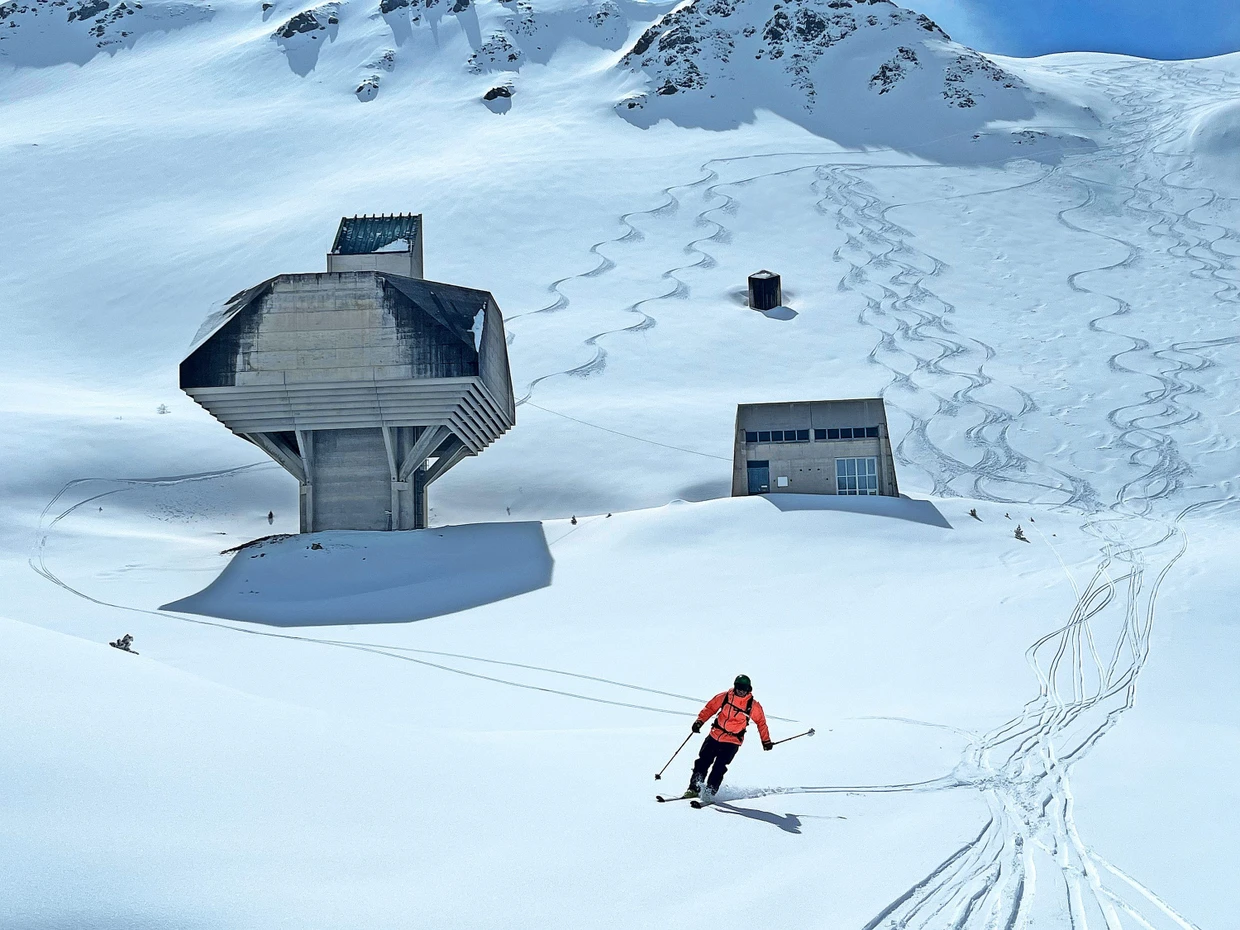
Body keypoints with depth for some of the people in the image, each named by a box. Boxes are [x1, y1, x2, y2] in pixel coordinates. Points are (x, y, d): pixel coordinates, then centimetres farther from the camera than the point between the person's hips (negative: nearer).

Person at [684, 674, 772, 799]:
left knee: (719, 767, -13)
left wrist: (766, 740, 5)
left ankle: (710, 792, -6)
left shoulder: (753, 706, -5)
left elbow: (761, 722, 7)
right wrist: (700, 721, -5)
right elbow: (710, 708, 7)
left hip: (732, 741, -3)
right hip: (715, 735, 3)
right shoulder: (725, 697, -2)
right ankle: (694, 789, 9)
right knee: (703, 762, 1)